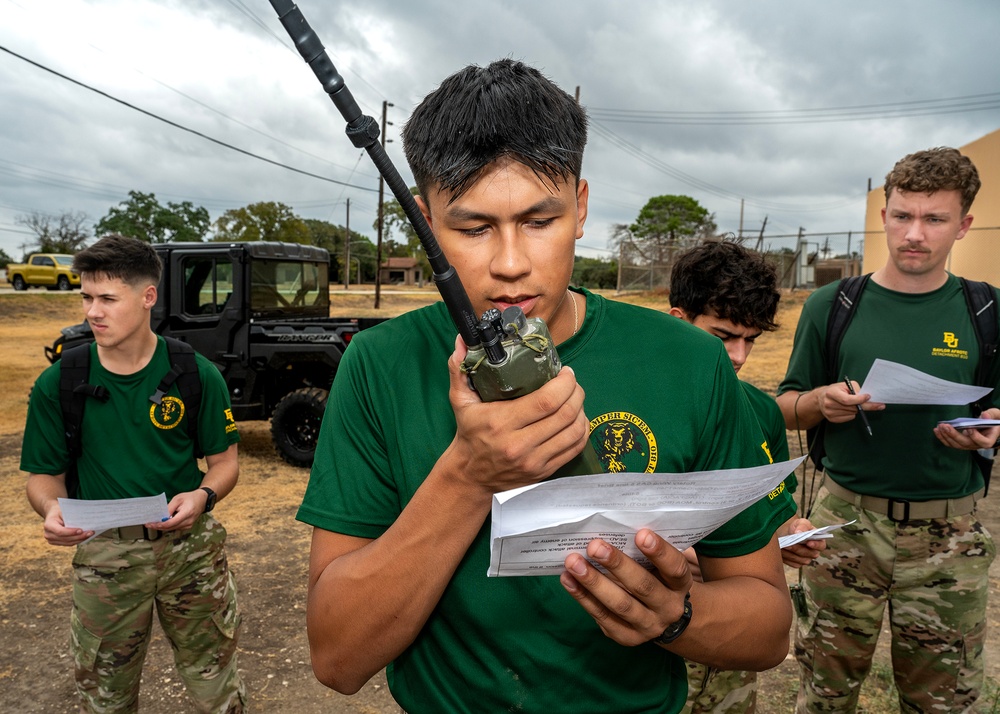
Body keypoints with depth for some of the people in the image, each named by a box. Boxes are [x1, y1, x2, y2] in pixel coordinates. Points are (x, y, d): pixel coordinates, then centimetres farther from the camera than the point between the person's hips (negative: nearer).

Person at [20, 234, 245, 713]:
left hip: (190, 545, -1)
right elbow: (43, 474, 3)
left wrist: (203, 495, -21)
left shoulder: (196, 374, -8)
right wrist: (50, 509, -19)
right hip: (104, 553, 1)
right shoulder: (58, 384, -6)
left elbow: (224, 461, -1)